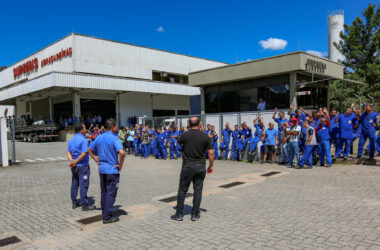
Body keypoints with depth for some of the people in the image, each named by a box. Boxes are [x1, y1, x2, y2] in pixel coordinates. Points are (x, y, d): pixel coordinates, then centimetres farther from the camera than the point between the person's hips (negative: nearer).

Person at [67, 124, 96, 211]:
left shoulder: (71, 140, 11)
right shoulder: (83, 140, -14)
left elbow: (68, 153, 7)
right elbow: (84, 154, -21)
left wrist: (72, 161, -6)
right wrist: (75, 162, -12)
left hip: (74, 167, 8)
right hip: (82, 166, -8)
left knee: (74, 184, 14)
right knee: (84, 185, -3)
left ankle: (74, 203, 23)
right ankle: (85, 205, 1)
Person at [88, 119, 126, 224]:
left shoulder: (99, 138, 6)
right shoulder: (114, 139, -16)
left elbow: (90, 150, 15)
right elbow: (122, 153, -30)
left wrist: (97, 161, 13)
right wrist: (120, 166, -17)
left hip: (102, 169, 7)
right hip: (112, 170, -7)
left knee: (104, 192, 17)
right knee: (111, 194, 3)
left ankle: (104, 213, 29)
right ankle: (107, 217, 8)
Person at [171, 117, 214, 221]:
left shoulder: (185, 135, -8)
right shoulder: (205, 136, -5)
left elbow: (179, 142, 15)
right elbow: (211, 153, -5)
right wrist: (211, 166, 7)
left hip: (187, 166, -1)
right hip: (200, 166, 1)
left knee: (182, 190, 9)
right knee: (198, 190, 9)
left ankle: (179, 214, 14)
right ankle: (195, 214, 14)